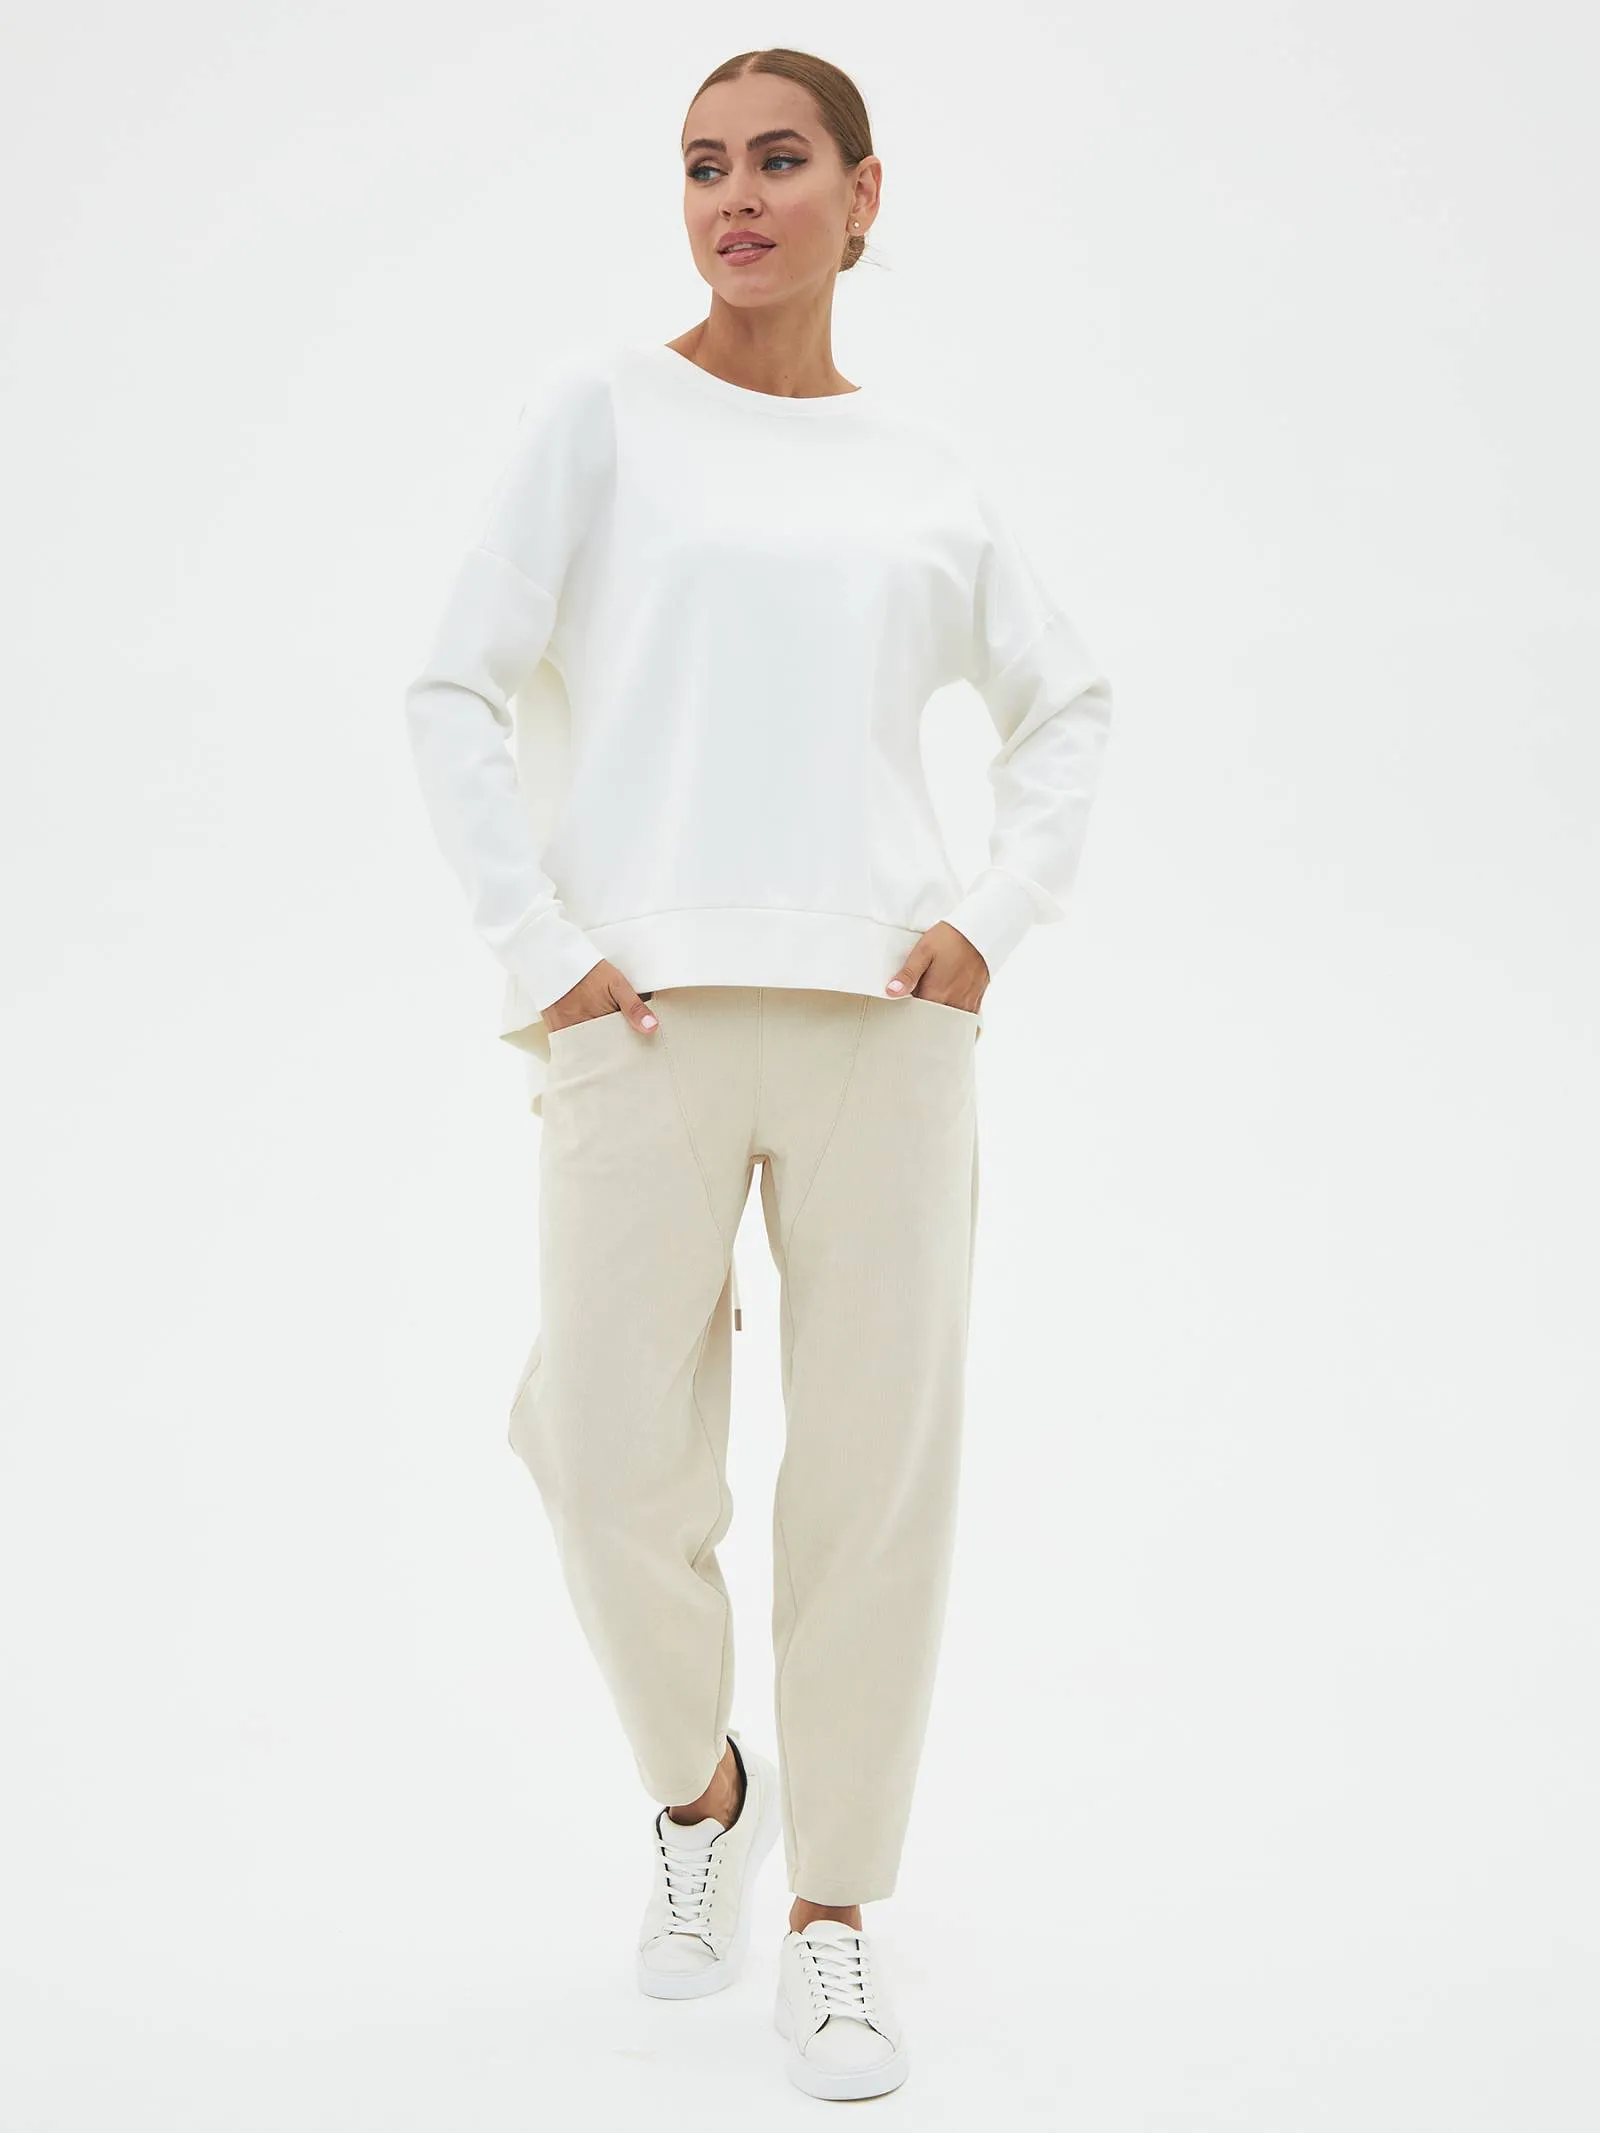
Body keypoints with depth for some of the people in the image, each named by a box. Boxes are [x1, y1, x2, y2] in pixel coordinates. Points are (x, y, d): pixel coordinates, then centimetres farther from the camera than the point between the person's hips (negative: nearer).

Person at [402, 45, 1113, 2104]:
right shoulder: (601, 405, 5)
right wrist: (539, 950, -8)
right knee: (619, 1469, -5)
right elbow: (460, 691, 0)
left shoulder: (926, 464, 13)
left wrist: (994, 919, 7)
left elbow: (1062, 702, 22)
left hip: (880, 1012, 2)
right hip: (648, 1012, -2)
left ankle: (834, 1918, 16)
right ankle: (699, 1786, 26)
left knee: (878, 1469, 1)